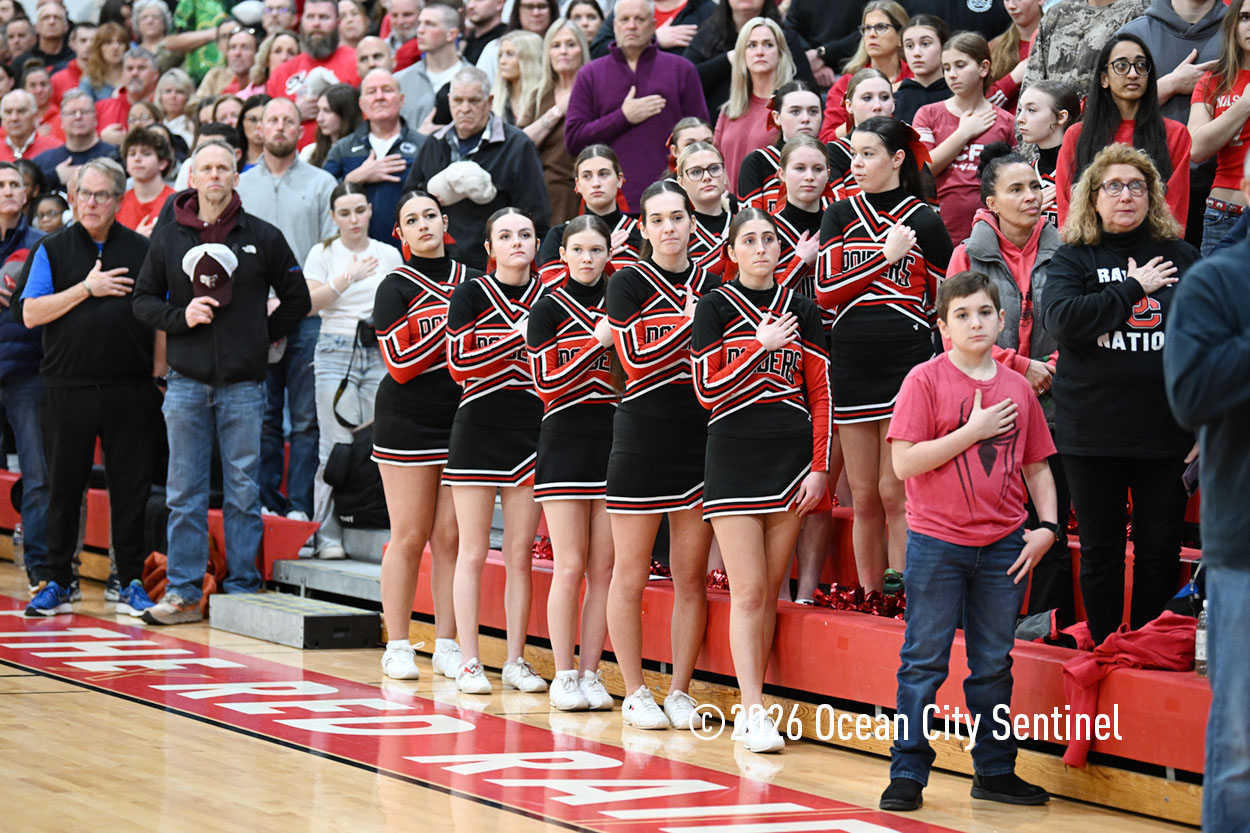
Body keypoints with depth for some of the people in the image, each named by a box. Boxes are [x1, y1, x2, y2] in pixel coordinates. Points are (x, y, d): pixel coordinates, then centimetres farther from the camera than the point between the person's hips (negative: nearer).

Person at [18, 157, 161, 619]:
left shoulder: (142, 251, 8)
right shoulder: (53, 249, 6)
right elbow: (31, 313, -3)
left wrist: (159, 369, 1)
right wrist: (86, 289, -10)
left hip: (130, 390, 0)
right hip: (68, 387, 0)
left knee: (132, 487, 2)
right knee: (64, 486, 5)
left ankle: (131, 583, 11)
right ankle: (55, 583, 13)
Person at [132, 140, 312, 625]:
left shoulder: (262, 237, 4)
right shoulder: (168, 238, 7)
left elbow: (297, 300, 11)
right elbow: (143, 300, 10)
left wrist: (262, 336, 5)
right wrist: (181, 316, -6)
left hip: (243, 384, -1)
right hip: (187, 381, 1)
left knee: (244, 490, 2)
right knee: (184, 493, 2)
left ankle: (243, 590, 8)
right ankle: (184, 593, 6)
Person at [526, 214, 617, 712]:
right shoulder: (548, 309, 0)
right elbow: (547, 383, -9)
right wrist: (598, 342, -16)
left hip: (613, 444, 4)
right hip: (566, 445, -4)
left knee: (604, 568, 2)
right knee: (570, 567, -4)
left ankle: (590, 673, 8)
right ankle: (563, 676, 3)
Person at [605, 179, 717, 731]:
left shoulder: (710, 285, 9)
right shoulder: (628, 283, -2)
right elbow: (637, 360, -12)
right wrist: (690, 323, -14)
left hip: (700, 441, 3)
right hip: (641, 441, -3)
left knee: (692, 576, 5)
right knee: (631, 575, 1)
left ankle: (680, 693, 13)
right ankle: (634, 695, 11)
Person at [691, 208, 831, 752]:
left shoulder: (801, 310, 8)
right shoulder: (715, 308, 1)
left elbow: (821, 394, 8)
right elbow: (709, 390, -6)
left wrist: (820, 467, 1)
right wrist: (762, 348, -12)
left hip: (792, 457, 3)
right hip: (735, 457, -3)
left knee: (770, 591, 5)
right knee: (747, 591, -8)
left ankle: (750, 704, 12)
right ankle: (755, 713, -10)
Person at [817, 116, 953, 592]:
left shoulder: (923, 222, 2)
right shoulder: (840, 216, 9)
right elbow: (826, 290, -3)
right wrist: (887, 256, -8)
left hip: (906, 364, -3)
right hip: (851, 368, 3)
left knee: (896, 495, -6)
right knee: (863, 497, 7)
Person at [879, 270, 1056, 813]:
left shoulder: (1017, 388, 7)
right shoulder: (925, 380, -6)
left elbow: (1037, 466, 15)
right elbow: (904, 462, -14)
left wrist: (1048, 526, 2)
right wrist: (974, 431, -15)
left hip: (1004, 545, 4)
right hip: (937, 543, -4)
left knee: (994, 663, 11)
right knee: (924, 662, 1)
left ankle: (995, 771, 20)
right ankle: (908, 773, 6)